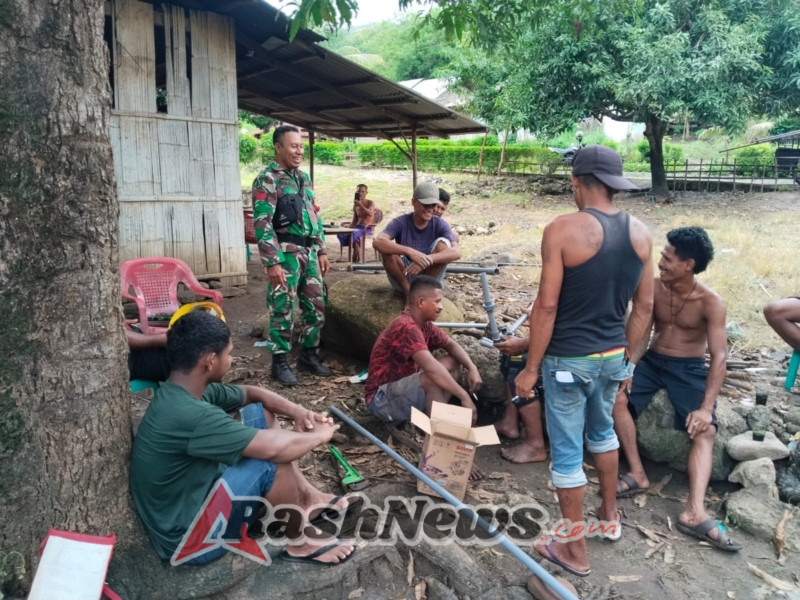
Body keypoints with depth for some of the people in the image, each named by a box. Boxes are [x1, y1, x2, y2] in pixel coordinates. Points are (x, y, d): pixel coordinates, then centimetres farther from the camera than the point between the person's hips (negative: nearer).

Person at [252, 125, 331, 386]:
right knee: (282, 311, 0)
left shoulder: (303, 177, 15)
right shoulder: (267, 180, -9)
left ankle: (309, 355, 26)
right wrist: (272, 262, -20)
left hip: (309, 252, 7)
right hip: (286, 254, -7)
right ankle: (280, 362, 13)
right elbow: (262, 224, -15)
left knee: (316, 307, 11)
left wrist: (321, 251, 15)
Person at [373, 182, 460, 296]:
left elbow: (456, 252, -26)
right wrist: (410, 251, -46)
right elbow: (377, 242, -32)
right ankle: (408, 290, -14)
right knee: (387, 248, -27)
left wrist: (427, 260, -43)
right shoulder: (400, 222, -12)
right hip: (403, 277, -1)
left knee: (443, 243, -22)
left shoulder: (440, 224, -9)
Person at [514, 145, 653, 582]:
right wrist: (626, 353, 19)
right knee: (602, 431, 29)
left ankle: (574, 551, 22)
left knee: (566, 452, 8)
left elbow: (547, 307, -18)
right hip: (612, 356, 6)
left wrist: (531, 368, -10)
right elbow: (644, 305, 6)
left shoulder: (563, 229, -18)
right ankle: (610, 517, 45)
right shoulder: (640, 232, 0)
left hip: (569, 359, -6)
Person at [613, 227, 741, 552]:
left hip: (690, 368, -2)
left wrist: (707, 407, -25)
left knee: (705, 430, -22)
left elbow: (719, 357, -16)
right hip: (653, 361, 2)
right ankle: (637, 474, -14)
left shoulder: (711, 303, -13)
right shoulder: (653, 288, -4)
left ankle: (694, 512, -28)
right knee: (616, 397, -24)